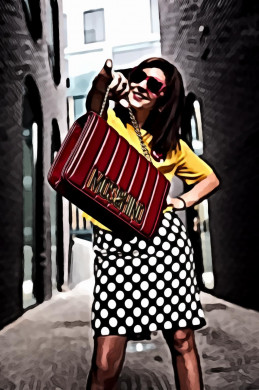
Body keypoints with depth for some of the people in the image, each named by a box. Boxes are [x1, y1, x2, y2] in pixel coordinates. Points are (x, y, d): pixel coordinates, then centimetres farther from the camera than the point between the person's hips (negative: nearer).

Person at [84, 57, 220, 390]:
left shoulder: (170, 144, 15)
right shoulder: (109, 122, 9)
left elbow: (210, 178, 23)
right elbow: (93, 107, -16)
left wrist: (182, 202, 7)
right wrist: (101, 86, -37)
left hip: (164, 240, 2)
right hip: (114, 246, -2)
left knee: (182, 340, 7)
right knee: (106, 361, -3)